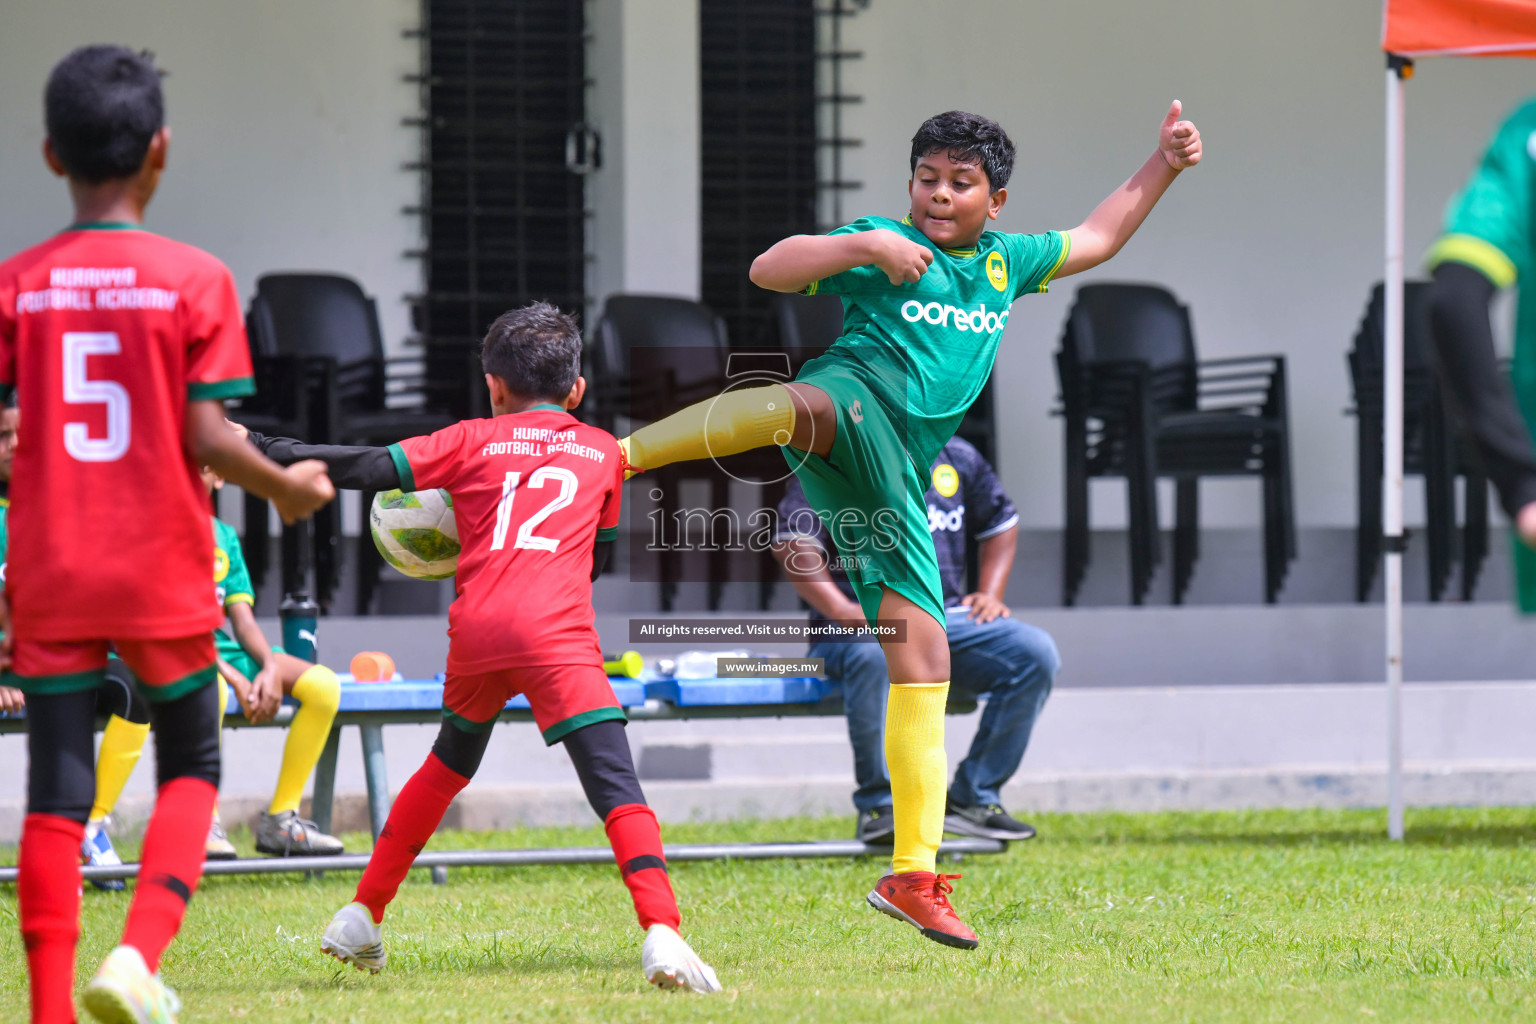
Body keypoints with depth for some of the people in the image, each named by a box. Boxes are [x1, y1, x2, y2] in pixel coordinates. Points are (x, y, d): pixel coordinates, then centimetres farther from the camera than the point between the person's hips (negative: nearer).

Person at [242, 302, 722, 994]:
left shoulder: (474, 441, 17)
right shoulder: (602, 451, 22)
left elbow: (369, 470, 8)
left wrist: (264, 450, 15)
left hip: (476, 626, 2)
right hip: (557, 632, -2)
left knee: (448, 765, 26)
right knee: (614, 782, -9)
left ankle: (362, 917, 32)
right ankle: (661, 931, -30)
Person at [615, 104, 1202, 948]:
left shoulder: (1004, 263, 25)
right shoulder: (884, 247, 7)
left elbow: (1097, 239, 40)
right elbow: (768, 270, -5)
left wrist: (1163, 165, 33)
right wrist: (866, 246, -15)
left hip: (898, 481, 6)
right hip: (856, 416, -6)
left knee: (923, 654, 0)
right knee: (800, 405, -45)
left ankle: (912, 875, 3)